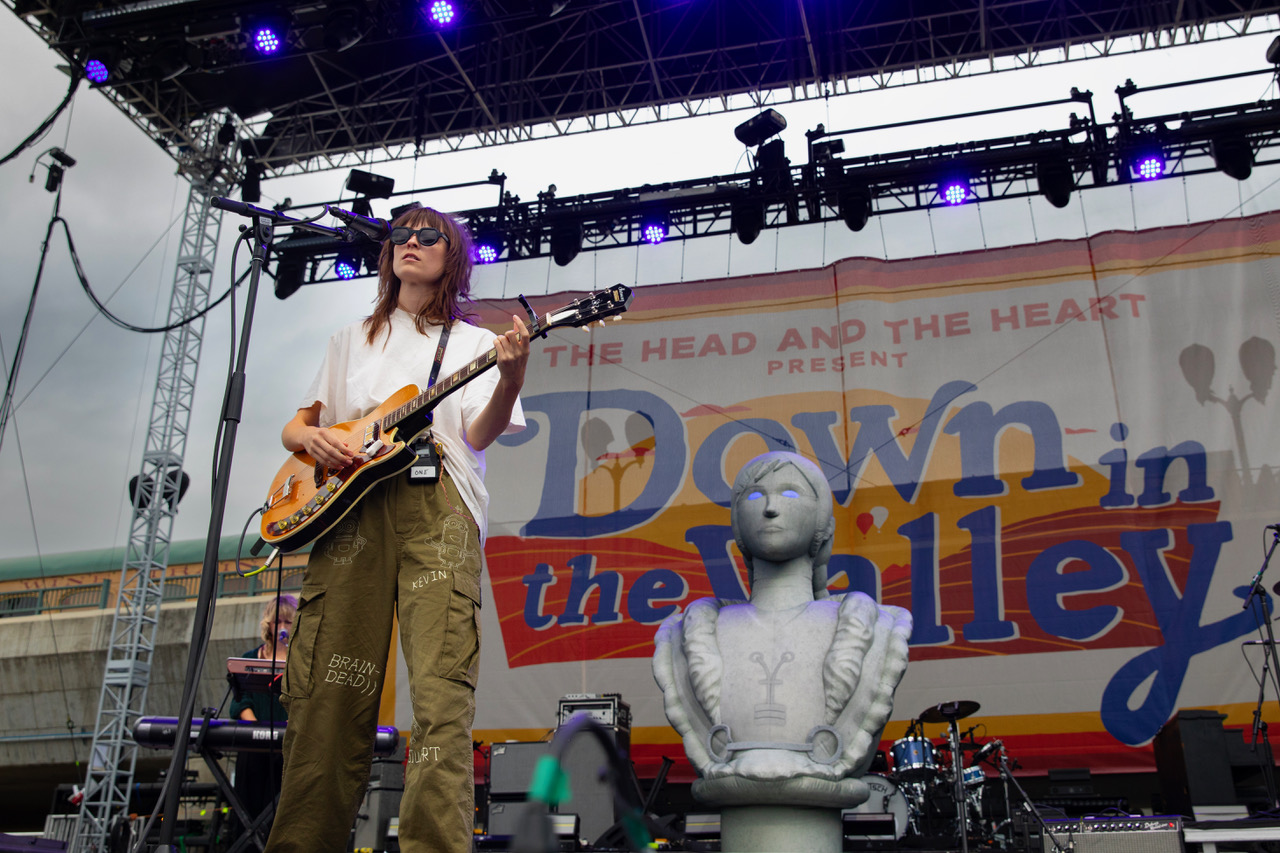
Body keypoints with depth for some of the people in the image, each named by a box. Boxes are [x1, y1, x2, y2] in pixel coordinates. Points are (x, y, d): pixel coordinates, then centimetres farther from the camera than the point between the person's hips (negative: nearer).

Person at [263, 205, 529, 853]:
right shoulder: (352, 341, 27)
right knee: (327, 693, -3)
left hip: (436, 508, -2)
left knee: (441, 690, -15)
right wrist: (311, 437, 2)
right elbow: (295, 425, 27)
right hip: (347, 507, 3)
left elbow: (479, 436, 2)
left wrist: (510, 378, -19)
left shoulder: (474, 343, 18)